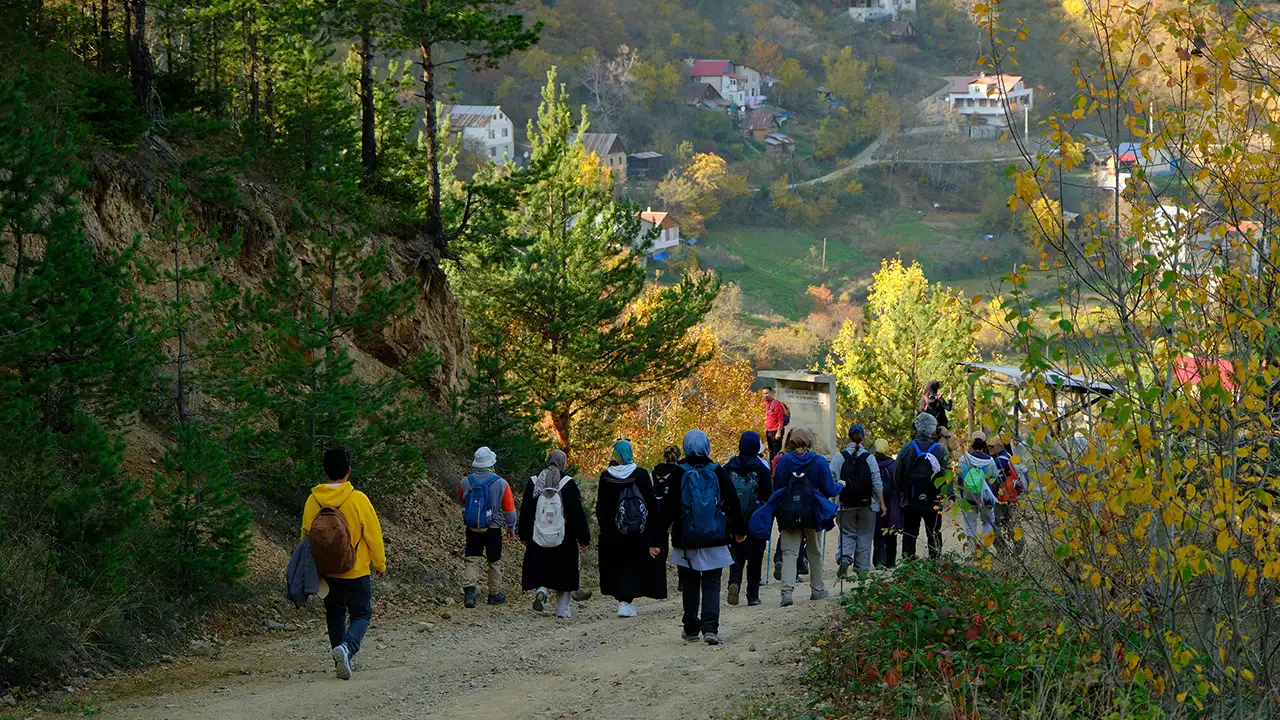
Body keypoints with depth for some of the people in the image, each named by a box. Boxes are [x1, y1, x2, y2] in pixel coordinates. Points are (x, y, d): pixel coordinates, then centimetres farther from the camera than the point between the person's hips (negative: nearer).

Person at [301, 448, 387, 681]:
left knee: (335, 613, 22)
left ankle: (341, 661, 22)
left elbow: (306, 536, 3)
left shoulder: (313, 501, -6)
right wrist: (380, 564, 6)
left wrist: (313, 567, 17)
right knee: (361, 615, 8)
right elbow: (373, 535, -9)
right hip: (356, 573, -3)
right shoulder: (358, 499, -16)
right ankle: (347, 647, -20)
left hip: (326, 572, 3)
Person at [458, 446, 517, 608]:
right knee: (495, 562, 15)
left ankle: (469, 588, -17)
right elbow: (509, 510, -3)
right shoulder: (501, 484, -12)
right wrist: (511, 528, 13)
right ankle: (495, 594, 26)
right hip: (493, 530, -1)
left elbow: (461, 501, 14)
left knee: (472, 560, 5)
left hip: (472, 529, 1)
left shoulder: (465, 483, -6)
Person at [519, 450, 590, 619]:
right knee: (563, 573, 8)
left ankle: (541, 590, -17)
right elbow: (578, 514, -5)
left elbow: (525, 512, 6)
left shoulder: (533, 483, 1)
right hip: (564, 541, -2)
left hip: (538, 540, 2)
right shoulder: (568, 484, -7)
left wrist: (524, 536, 15)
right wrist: (584, 538, 2)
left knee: (540, 569, 12)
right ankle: (562, 610, 9)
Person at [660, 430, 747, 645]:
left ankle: (691, 629, 19)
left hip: (686, 542, 0)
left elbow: (666, 509, -7)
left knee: (690, 586, 13)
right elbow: (733, 503, 5)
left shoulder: (678, 474, -6)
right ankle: (710, 627, -12)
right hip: (714, 541, 0)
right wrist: (740, 529, 19)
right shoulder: (717, 472, -2)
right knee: (711, 585, 3)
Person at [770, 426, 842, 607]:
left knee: (789, 553, -3)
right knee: (815, 552, 19)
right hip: (812, 513, 0)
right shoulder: (818, 461, -8)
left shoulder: (783, 461, -2)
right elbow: (829, 490, -4)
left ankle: (787, 590, -22)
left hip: (788, 514, 0)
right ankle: (817, 589, 29)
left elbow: (777, 488, 5)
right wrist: (840, 485, 18)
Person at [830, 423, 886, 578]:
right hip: (867, 505, 0)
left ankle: (844, 558, -14)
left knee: (847, 534, 11)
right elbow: (877, 483, -3)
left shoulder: (839, 457, -6)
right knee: (865, 536, 11)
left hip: (845, 504, 0)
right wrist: (882, 503, 5)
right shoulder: (869, 458, -5)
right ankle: (862, 568, 13)